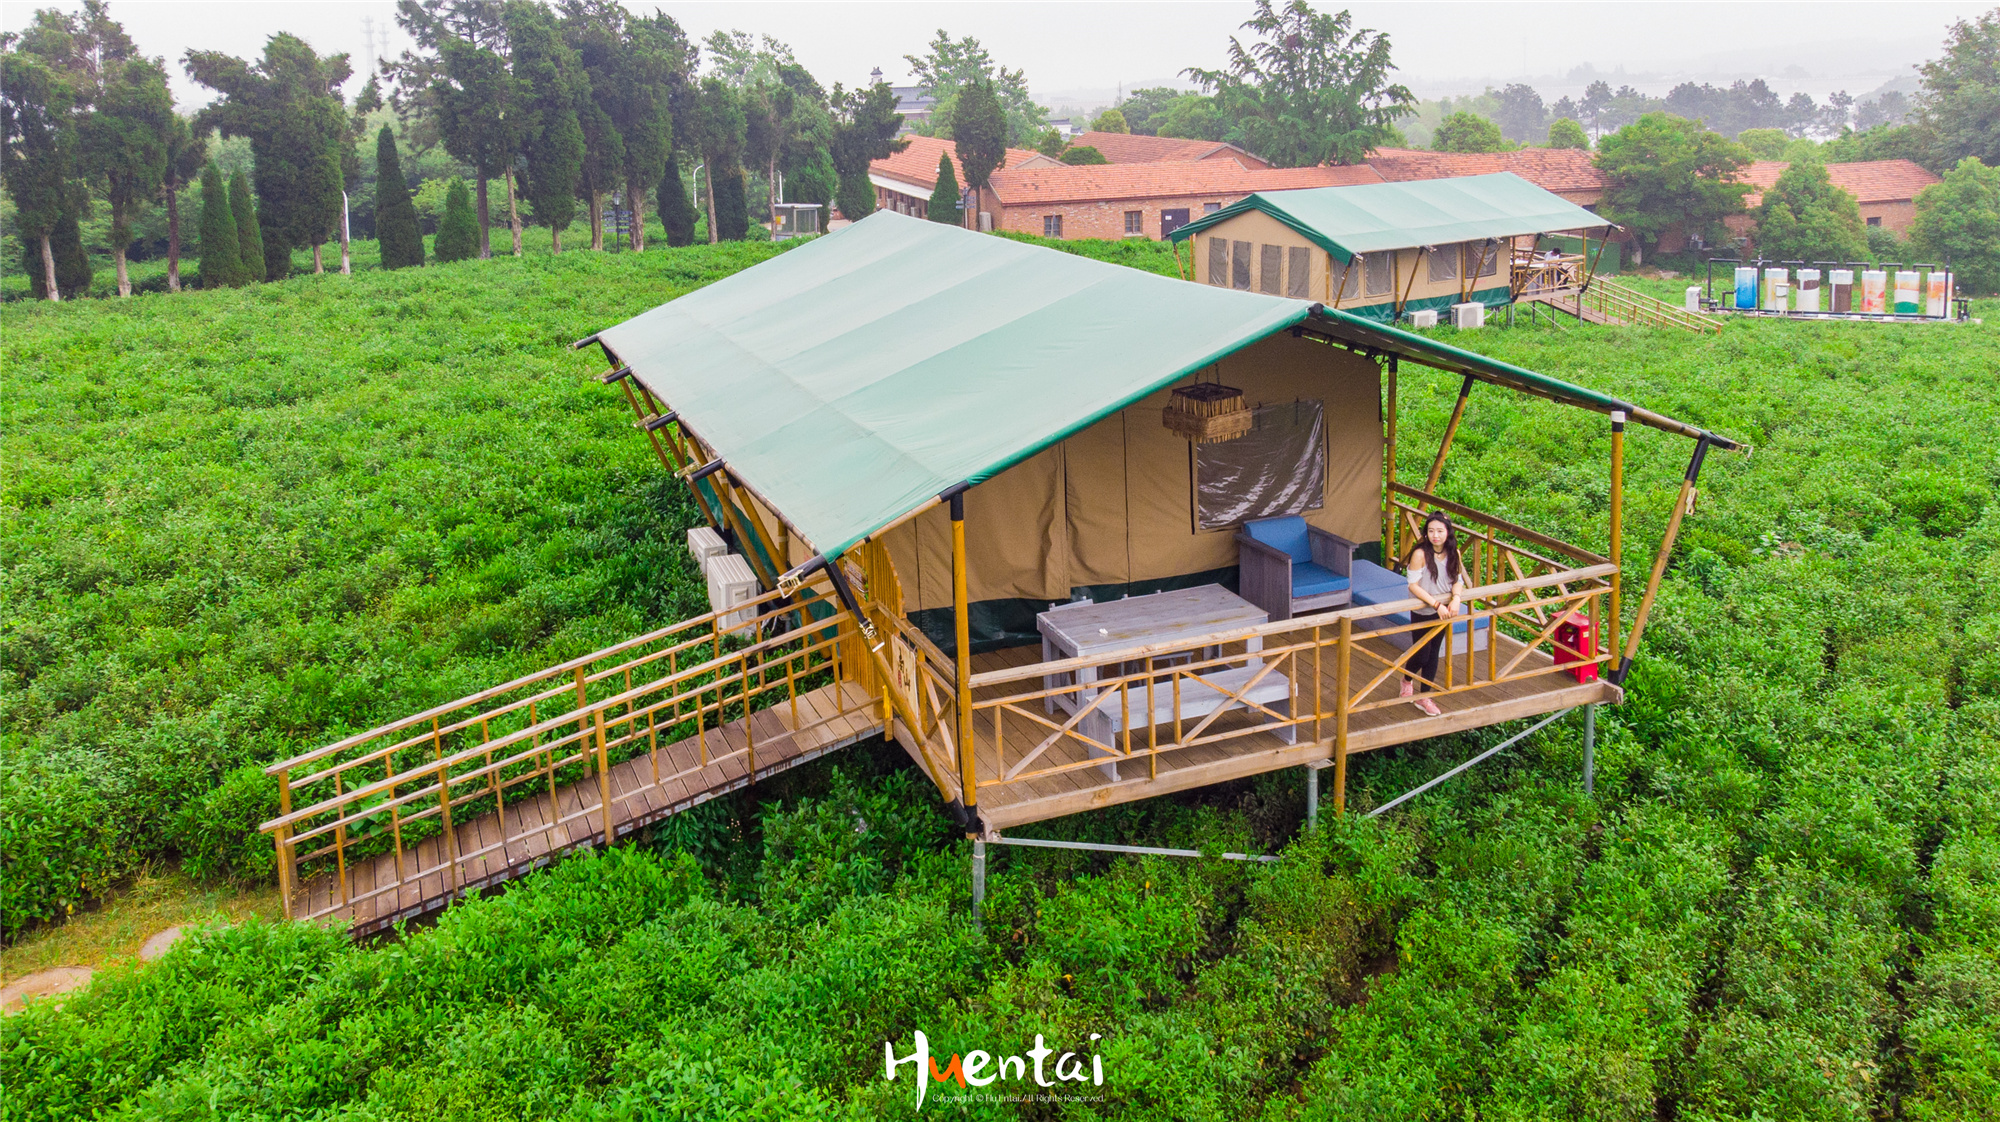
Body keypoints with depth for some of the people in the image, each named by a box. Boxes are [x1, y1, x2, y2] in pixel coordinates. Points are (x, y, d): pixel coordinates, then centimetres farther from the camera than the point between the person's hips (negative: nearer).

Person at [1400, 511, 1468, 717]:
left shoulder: (1453, 553, -5)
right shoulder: (1420, 554, -22)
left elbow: (1458, 580, 0)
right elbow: (1413, 585, -19)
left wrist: (1456, 598, -22)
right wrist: (1436, 604, -25)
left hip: (1443, 612, 5)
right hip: (1422, 613, -5)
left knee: (1433, 653, 13)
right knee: (1421, 655, 4)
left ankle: (1424, 696, 26)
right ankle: (1407, 679, 38)